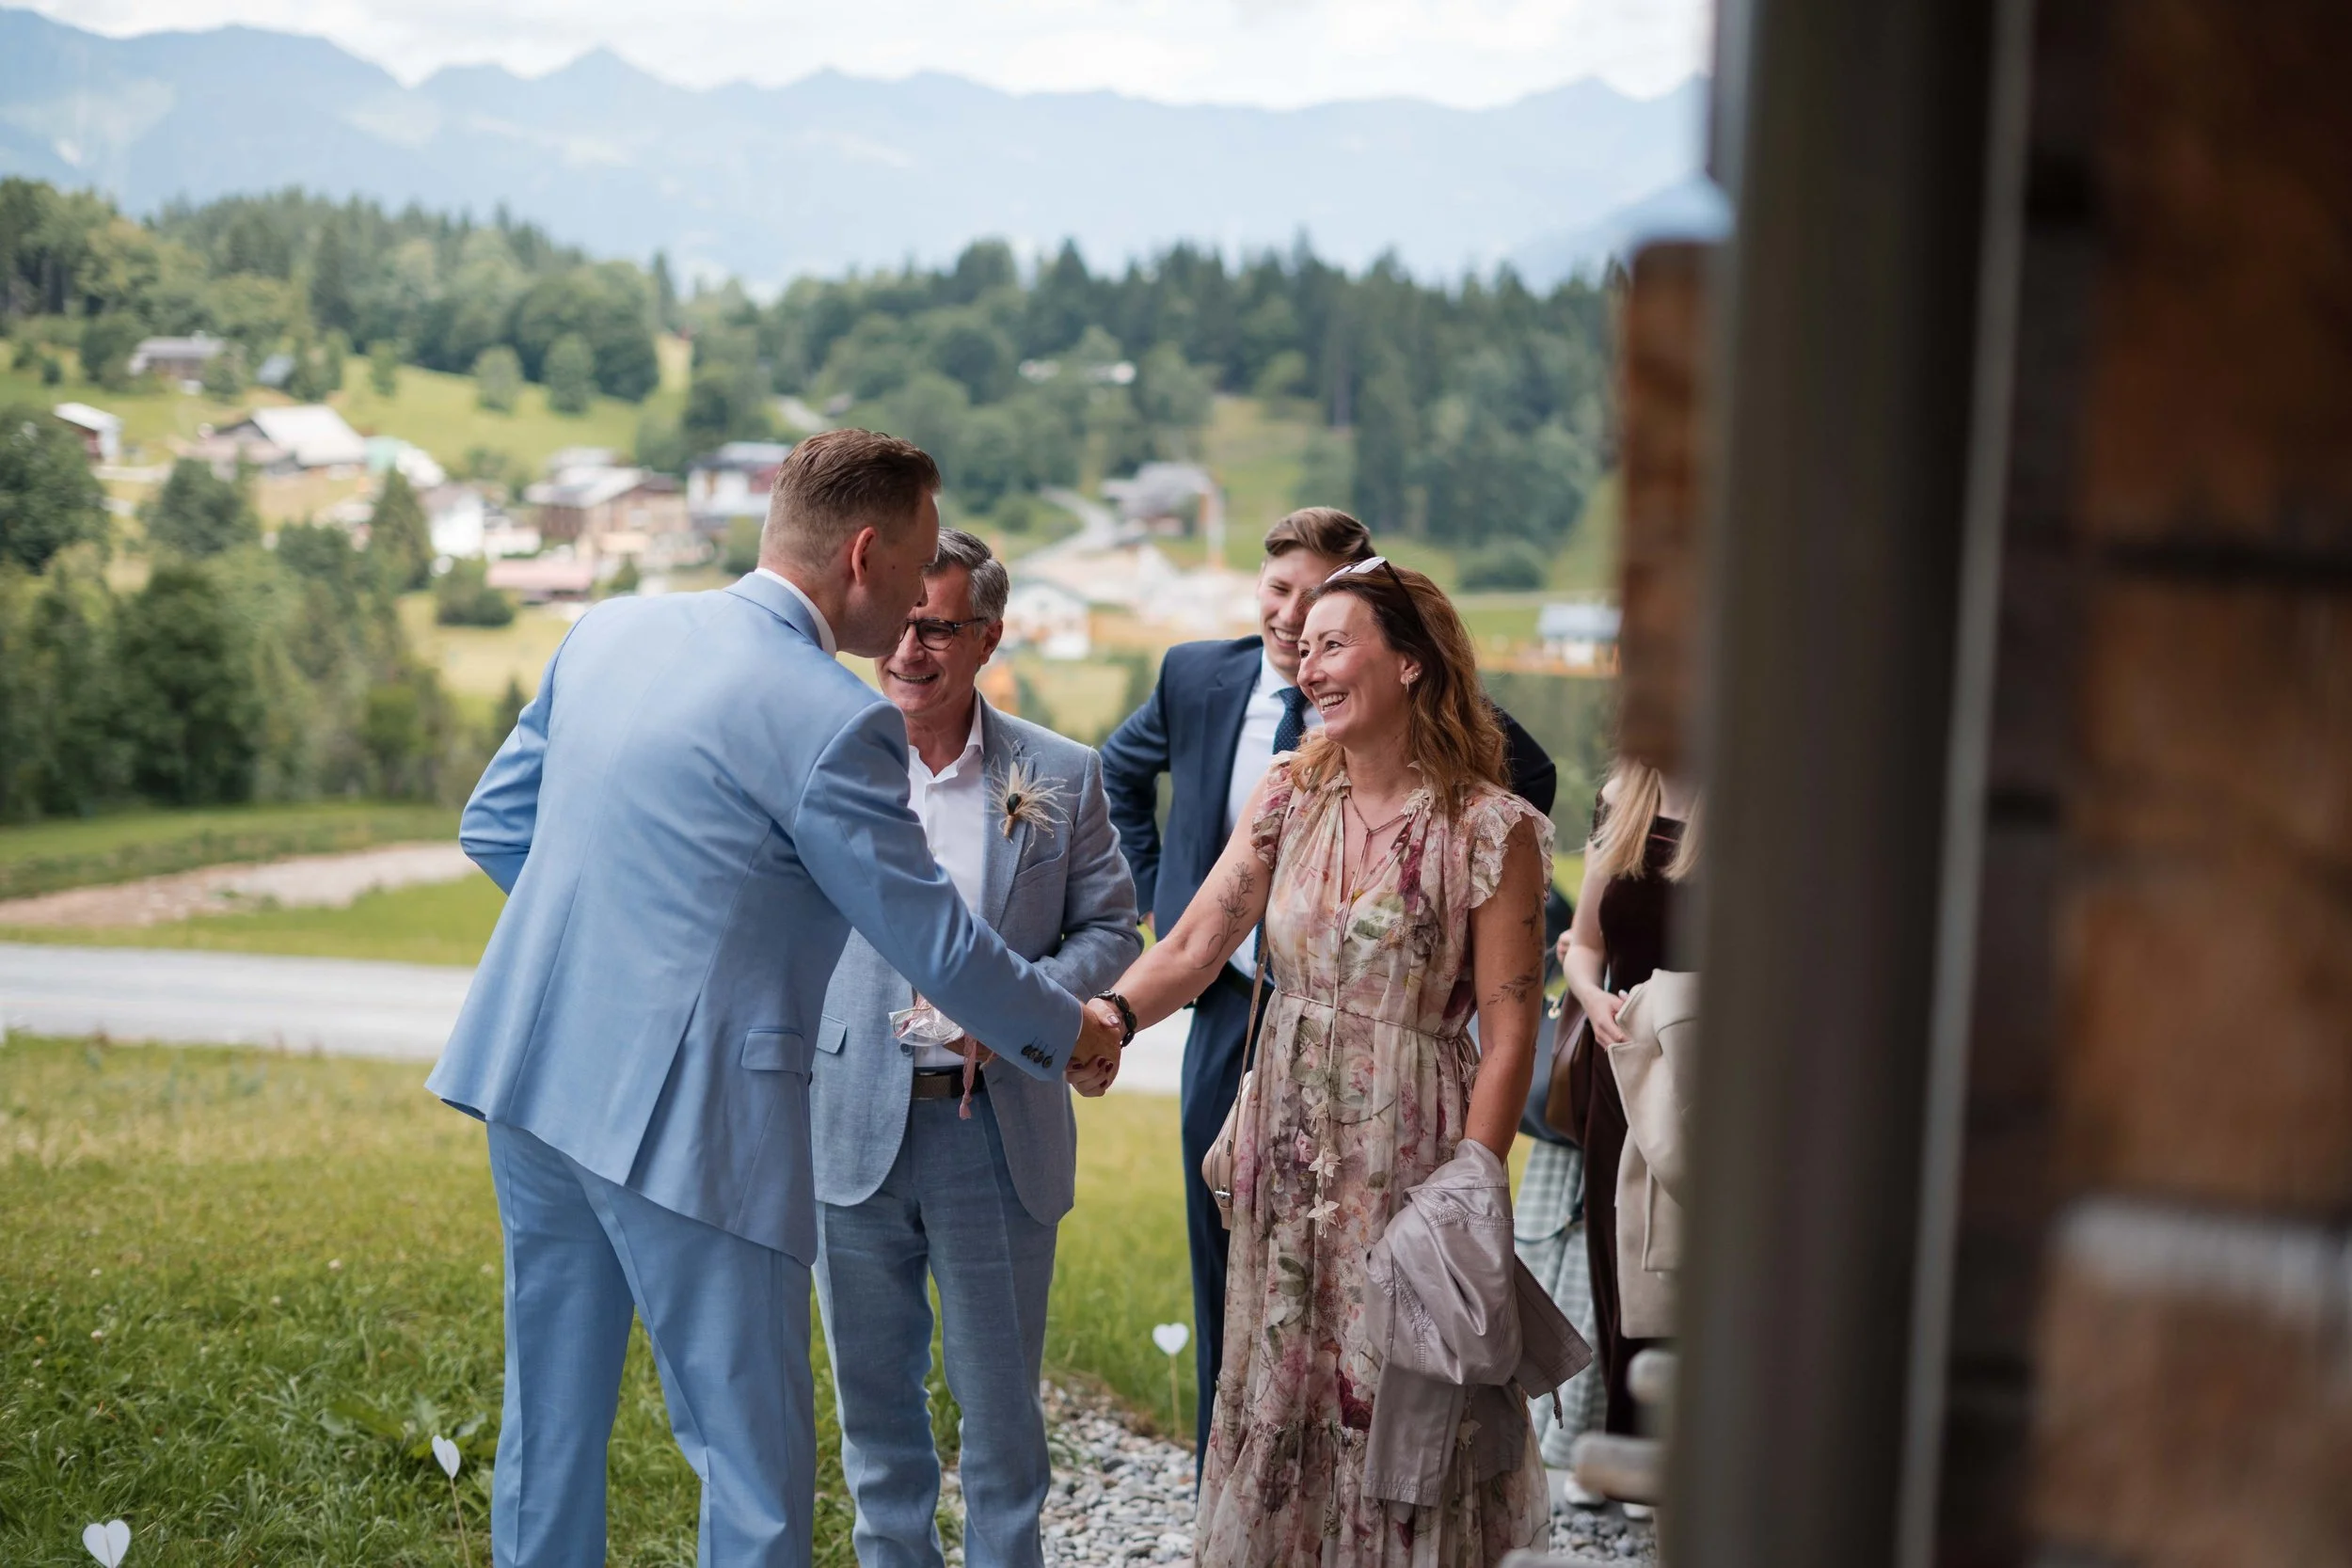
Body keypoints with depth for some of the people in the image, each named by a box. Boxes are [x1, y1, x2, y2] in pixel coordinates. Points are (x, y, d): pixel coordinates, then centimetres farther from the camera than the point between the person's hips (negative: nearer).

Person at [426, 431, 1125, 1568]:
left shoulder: (610, 631, 6)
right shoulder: (832, 722, -16)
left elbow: (493, 825, 15)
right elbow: (933, 941, -7)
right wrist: (1071, 1034, 9)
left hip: (531, 1077, 8)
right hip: (685, 1115, -8)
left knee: (552, 1415, 21)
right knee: (756, 1468, 5)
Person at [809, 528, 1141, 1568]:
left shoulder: (1061, 777, 0)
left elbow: (1109, 929, 4)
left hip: (996, 1125, 0)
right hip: (850, 1126, 1)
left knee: (1000, 1396, 10)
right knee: (873, 1393, 14)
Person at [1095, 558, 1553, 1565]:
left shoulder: (1489, 829, -10)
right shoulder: (1289, 795, 4)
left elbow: (1508, 1036, -11)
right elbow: (1194, 947, -3)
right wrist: (1105, 1016, -22)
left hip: (1406, 1158, -5)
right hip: (1286, 1151, 5)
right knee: (1279, 1397, 13)